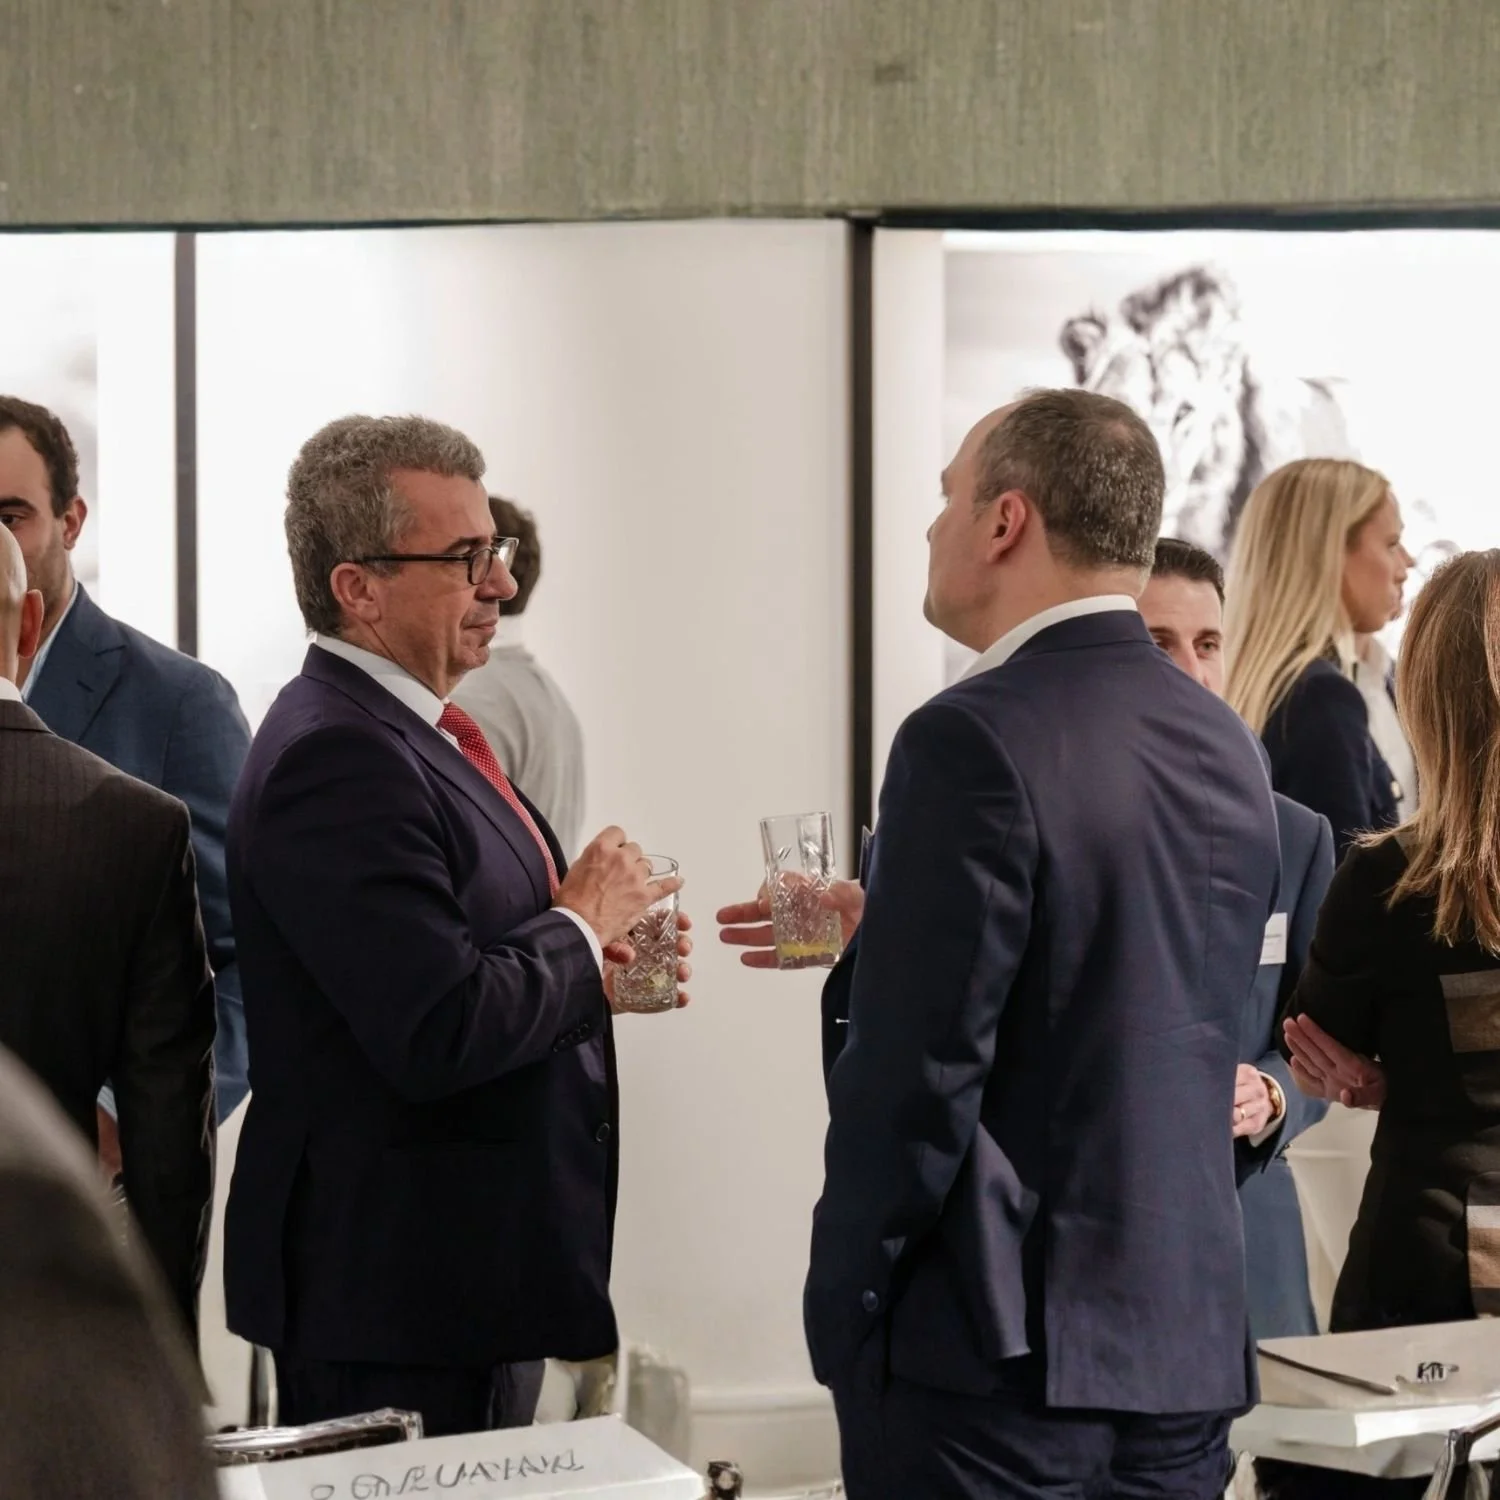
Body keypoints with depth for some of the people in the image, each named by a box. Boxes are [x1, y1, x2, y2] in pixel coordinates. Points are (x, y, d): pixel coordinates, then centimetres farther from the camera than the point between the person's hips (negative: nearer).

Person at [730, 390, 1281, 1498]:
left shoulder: (977, 741, -16)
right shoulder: (1228, 747, 8)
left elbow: (917, 1071, -18)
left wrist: (845, 1304, -7)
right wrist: (870, 946, 23)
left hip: (993, 1358, -7)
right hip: (1193, 1348, 7)